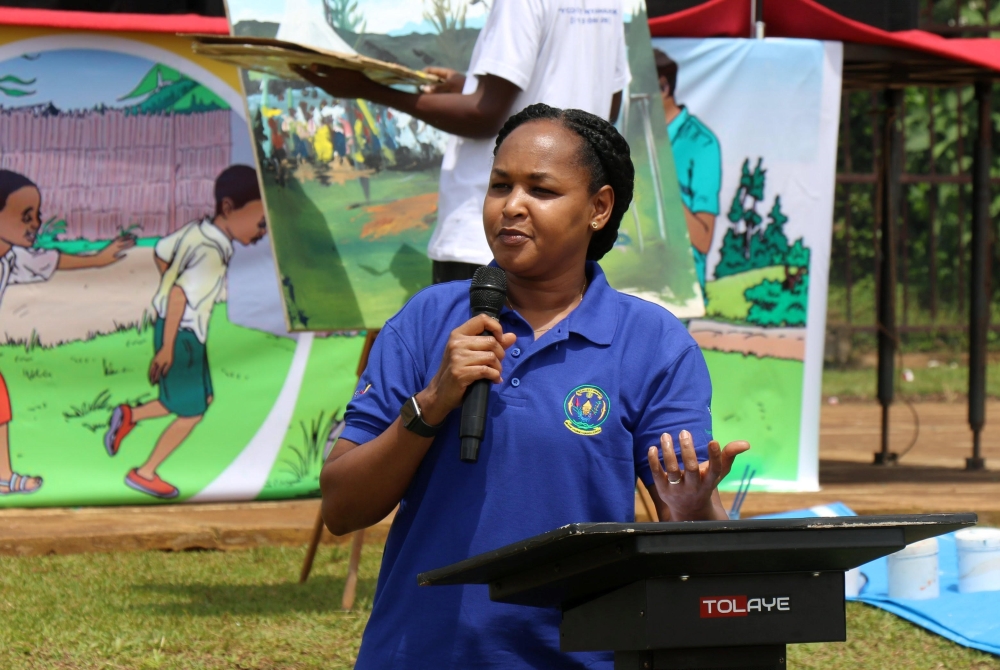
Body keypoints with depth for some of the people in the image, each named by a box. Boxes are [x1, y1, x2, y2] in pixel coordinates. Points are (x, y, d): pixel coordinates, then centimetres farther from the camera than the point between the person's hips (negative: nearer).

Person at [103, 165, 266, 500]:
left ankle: (129, 416, 22)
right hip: (183, 337, -9)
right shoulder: (212, 256, -30)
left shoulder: (196, 230, -4)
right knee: (191, 413, 8)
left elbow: (161, 252, 11)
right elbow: (179, 294, -36)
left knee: (202, 398, 22)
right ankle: (145, 474, 20)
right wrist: (167, 347, -28)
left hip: (177, 329, 9)